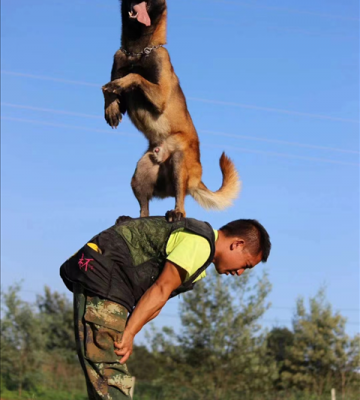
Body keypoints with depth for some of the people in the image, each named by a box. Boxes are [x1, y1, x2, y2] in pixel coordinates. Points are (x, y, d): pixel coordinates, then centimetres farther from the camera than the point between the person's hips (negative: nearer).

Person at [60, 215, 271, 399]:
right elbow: (160, 290, -17)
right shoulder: (200, 244, -12)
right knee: (111, 379, -17)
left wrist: (127, 335, 1)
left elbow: (155, 304, 15)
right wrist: (128, 334, -16)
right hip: (102, 280, -11)